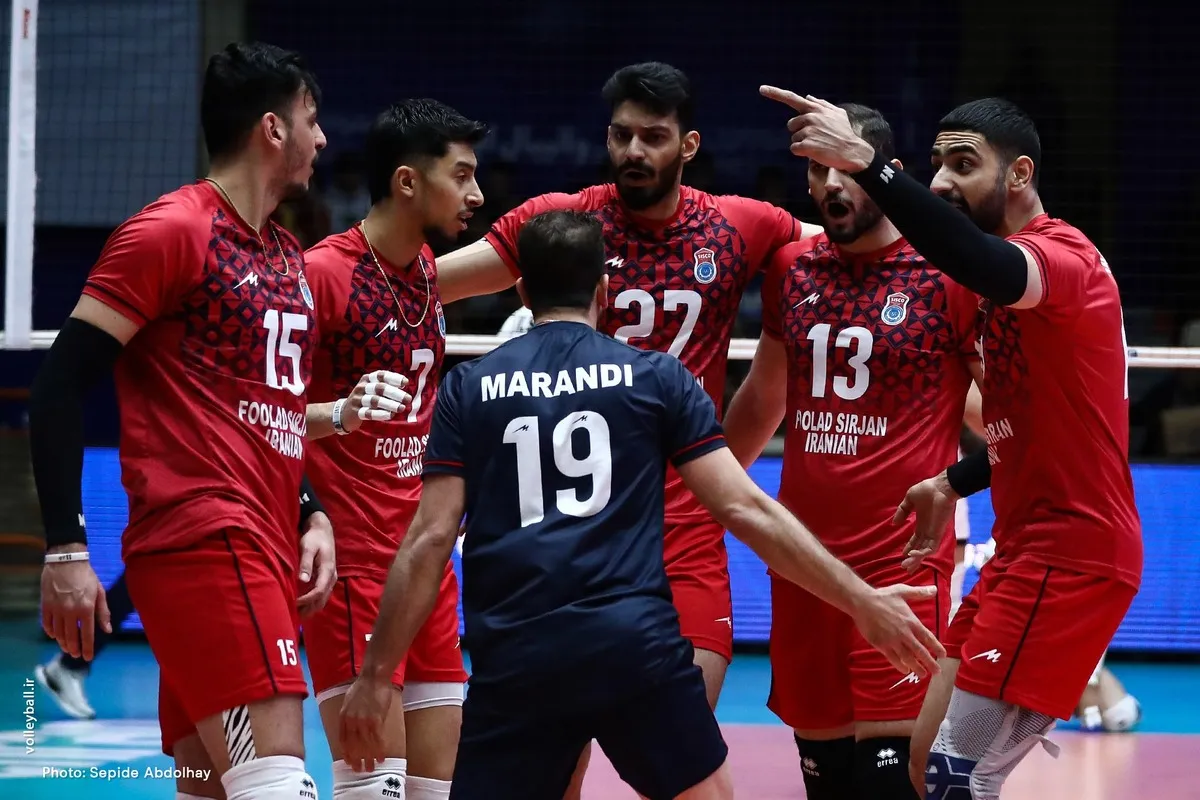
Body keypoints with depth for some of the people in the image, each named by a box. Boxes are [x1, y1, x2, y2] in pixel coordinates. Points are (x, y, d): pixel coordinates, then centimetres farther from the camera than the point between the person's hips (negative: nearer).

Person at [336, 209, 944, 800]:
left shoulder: (468, 388, 11)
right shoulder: (655, 377, 9)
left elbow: (431, 539, 4)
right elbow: (745, 511, 4)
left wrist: (375, 675, 9)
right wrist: (863, 602, 9)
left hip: (513, 661, 1)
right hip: (636, 647, -1)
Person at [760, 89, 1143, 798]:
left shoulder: (1064, 255, -15)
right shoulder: (1020, 269, 17)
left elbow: (987, 268, -39)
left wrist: (865, 162, -47)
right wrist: (956, 482, 12)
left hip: (1069, 558, -10)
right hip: (1028, 551, 10)